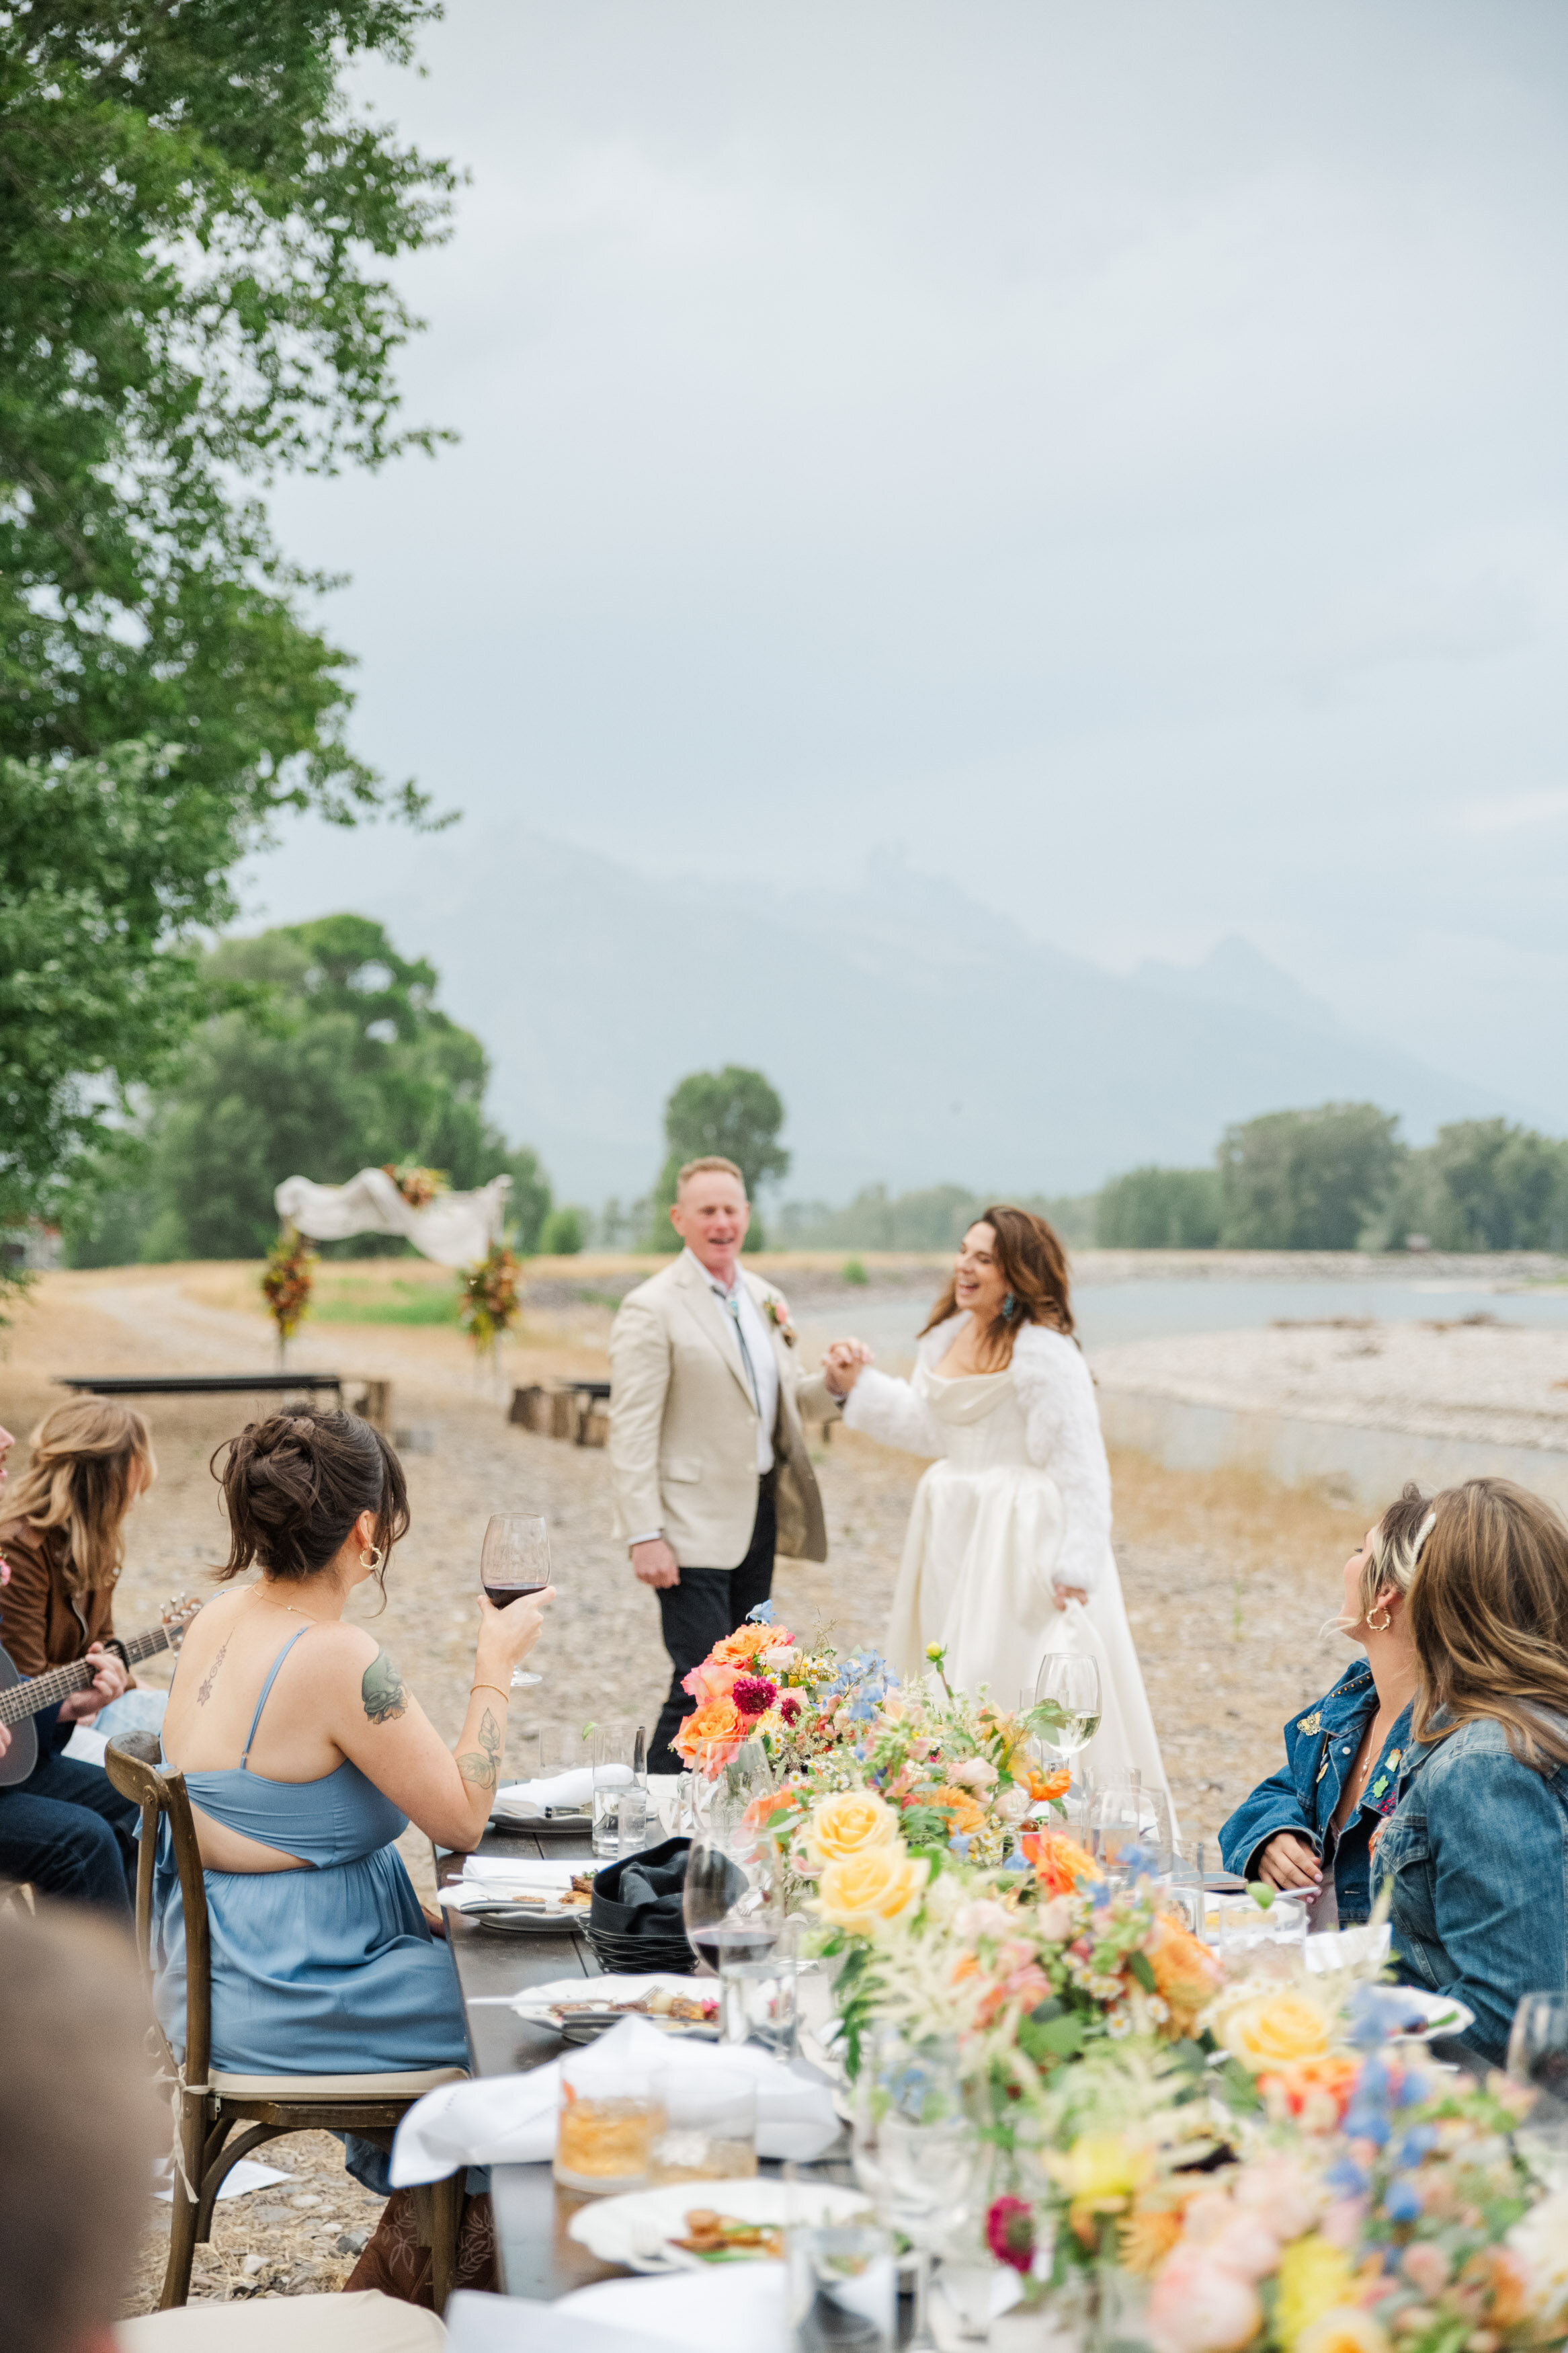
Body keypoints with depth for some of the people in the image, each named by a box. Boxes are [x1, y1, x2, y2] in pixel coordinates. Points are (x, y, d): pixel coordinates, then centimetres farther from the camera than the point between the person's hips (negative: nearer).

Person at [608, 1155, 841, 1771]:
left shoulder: (766, 1300, 12)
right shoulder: (652, 1309, -10)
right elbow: (631, 1431, -14)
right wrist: (643, 1535, -20)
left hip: (758, 1512, 7)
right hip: (693, 1528, -7)